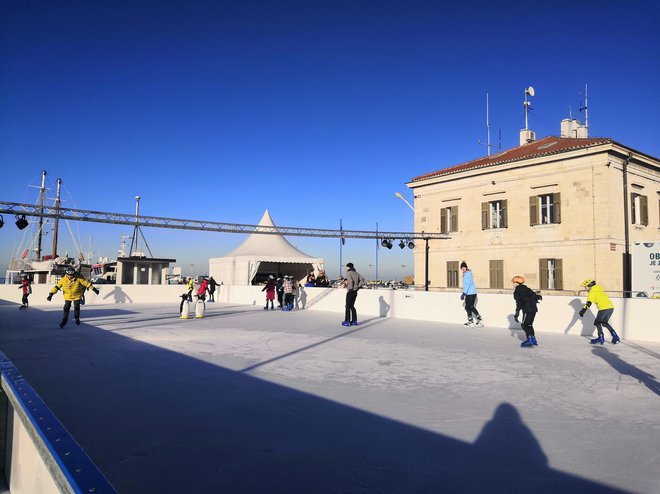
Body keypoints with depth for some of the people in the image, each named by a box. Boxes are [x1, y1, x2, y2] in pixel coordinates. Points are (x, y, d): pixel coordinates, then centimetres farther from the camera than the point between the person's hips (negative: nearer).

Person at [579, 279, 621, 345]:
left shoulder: (592, 292, -3)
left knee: (597, 322, 2)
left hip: (604, 308, -8)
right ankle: (615, 336, 13)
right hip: (611, 307, 8)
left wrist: (583, 310, -19)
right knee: (605, 322, 20)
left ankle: (601, 338, -3)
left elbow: (589, 302, -15)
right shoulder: (599, 290, 23)